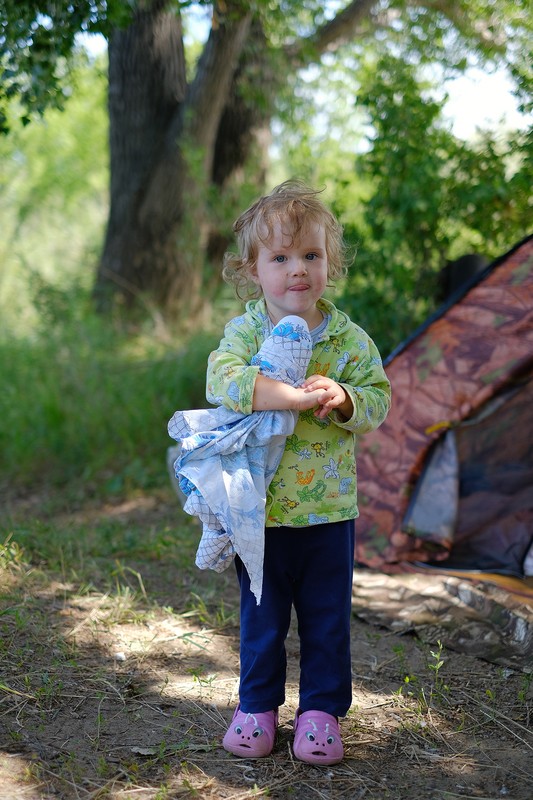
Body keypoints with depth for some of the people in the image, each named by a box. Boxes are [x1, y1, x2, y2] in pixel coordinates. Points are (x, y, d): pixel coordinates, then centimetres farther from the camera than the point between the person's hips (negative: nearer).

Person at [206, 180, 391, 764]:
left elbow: (378, 397, -2)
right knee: (260, 618, 15)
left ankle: (321, 710, 28)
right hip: (259, 507, -1)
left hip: (328, 509, 1)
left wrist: (343, 400, -24)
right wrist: (293, 395, -34)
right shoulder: (245, 331, -7)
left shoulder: (348, 338, -2)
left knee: (326, 619, 11)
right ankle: (257, 706, 32)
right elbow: (222, 381, -24)